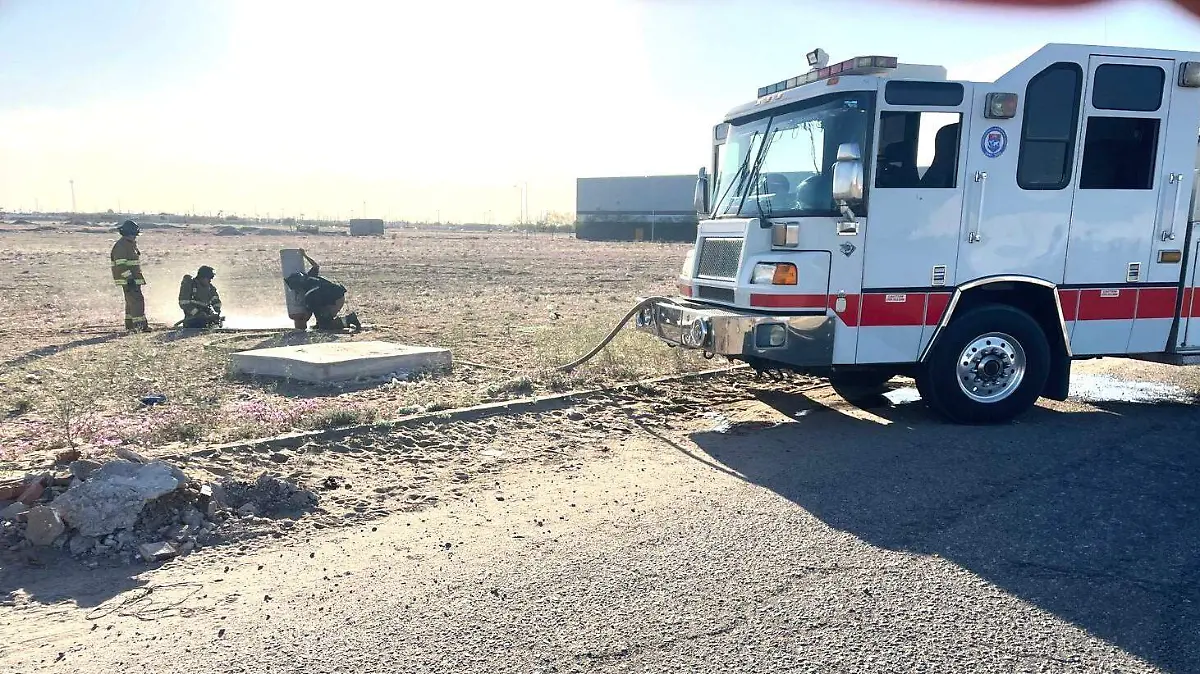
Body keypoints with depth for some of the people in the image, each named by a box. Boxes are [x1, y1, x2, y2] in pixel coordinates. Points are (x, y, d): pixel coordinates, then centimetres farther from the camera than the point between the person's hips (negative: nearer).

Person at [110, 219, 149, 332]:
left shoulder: (131, 244, 18)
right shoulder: (121, 245, -14)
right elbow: (121, 264, -21)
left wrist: (139, 278, 26)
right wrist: (129, 278, -26)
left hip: (135, 279, 11)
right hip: (128, 280, -11)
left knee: (131, 302, 14)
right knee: (137, 300, -15)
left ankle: (130, 325, 20)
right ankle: (140, 325, -17)